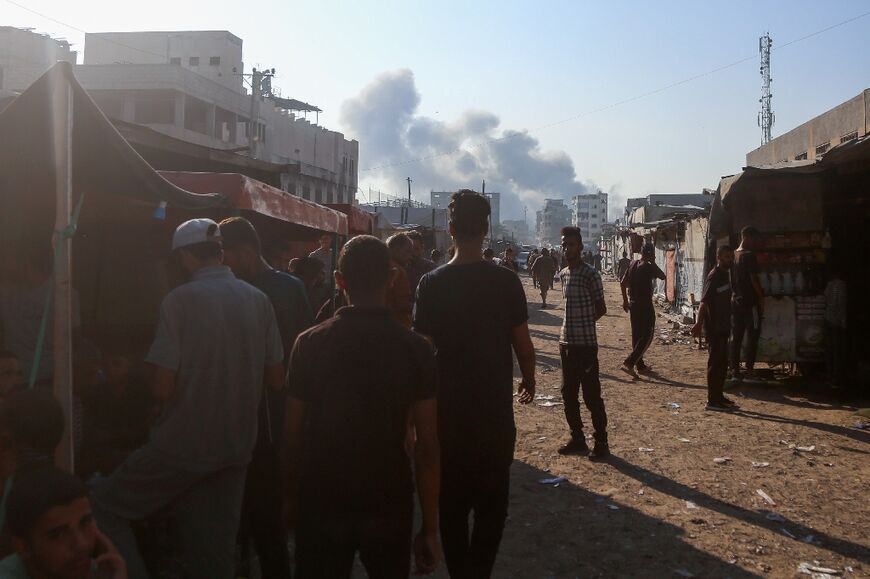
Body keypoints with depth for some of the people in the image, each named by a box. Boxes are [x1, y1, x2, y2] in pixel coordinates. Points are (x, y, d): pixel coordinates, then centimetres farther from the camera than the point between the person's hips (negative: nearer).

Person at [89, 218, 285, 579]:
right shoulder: (258, 300, 2)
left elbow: (163, 389, -15)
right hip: (237, 445, 5)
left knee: (102, 505, 13)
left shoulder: (180, 299, -12)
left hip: (184, 444, -5)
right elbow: (275, 380, 6)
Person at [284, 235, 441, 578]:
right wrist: (430, 527, -1)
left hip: (321, 502, 0)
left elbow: (293, 434, -3)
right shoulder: (415, 349, -9)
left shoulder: (310, 344, -8)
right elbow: (427, 447, -9)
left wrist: (291, 499, 10)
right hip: (389, 503, 0)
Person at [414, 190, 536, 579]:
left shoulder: (432, 283, -7)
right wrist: (528, 383, 14)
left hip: (448, 410, 1)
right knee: (491, 500, 12)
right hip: (495, 410, 0)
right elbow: (523, 344, -5)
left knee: (452, 500, 14)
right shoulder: (506, 281, -8)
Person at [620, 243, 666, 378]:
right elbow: (662, 276, -2)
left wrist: (625, 300, 18)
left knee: (637, 335, 14)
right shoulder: (648, 267, -15)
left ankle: (640, 365, 22)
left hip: (633, 304, 8)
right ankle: (629, 363, -14)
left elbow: (623, 284, 10)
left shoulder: (632, 264, 7)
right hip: (645, 305, -8)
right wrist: (653, 262, 0)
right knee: (647, 336, -3)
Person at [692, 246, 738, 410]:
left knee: (722, 362, 15)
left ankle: (719, 396, 24)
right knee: (716, 362, -6)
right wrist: (698, 324, -30)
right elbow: (704, 301, -23)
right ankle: (713, 400, -1)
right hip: (715, 327, -9)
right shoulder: (715, 276, -15)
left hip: (723, 326, 9)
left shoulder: (725, 274, 13)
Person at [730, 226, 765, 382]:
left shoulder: (733, 255, 10)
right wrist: (762, 297, -7)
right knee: (752, 337, -1)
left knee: (736, 337, 8)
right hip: (750, 302, -7)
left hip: (736, 302, 7)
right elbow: (754, 279, -15)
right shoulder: (749, 255, -13)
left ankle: (734, 370, 10)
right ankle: (749, 371, -1)